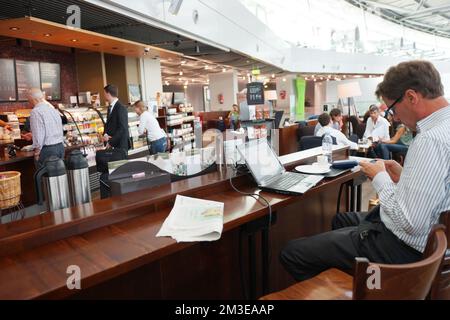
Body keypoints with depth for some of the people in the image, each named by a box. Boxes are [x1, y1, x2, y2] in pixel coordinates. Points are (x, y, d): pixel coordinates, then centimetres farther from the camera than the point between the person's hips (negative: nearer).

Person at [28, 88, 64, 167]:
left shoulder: (36, 111, -10)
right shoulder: (53, 109, 13)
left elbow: (39, 134, -15)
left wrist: (37, 152, -7)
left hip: (47, 149, -7)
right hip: (60, 146, 8)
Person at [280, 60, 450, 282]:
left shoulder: (430, 139, -28)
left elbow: (410, 223, -29)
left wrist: (380, 178, -15)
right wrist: (403, 175, 4)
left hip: (400, 247, -10)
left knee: (291, 253, -8)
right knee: (340, 220, 33)